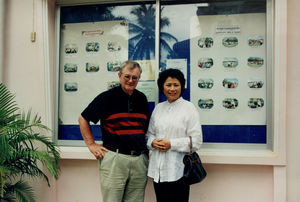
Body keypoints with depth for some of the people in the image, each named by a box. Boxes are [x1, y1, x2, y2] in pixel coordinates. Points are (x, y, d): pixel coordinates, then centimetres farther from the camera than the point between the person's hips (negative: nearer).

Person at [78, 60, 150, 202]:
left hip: (139, 159, 5)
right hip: (114, 158, -4)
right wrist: (91, 145, -3)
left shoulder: (142, 98, 11)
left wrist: (147, 149, 12)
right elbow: (83, 119, 2)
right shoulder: (107, 97, -3)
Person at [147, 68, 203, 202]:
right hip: (158, 168, 5)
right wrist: (153, 142, -4)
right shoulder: (158, 108, 12)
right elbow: (150, 133, 17)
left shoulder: (189, 108, -4)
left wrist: (171, 144, -15)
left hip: (178, 170, -4)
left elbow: (196, 141, -7)